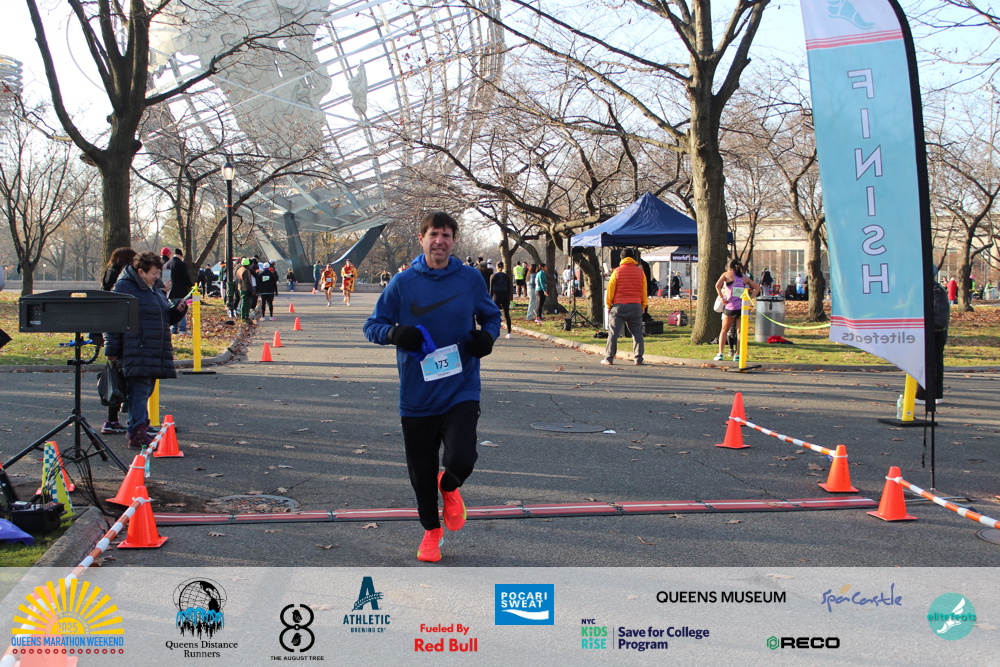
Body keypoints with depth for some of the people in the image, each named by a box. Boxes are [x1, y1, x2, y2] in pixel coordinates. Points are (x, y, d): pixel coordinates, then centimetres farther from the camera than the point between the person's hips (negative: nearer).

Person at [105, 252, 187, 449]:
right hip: (136, 352, -8)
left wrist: (178, 310, 7)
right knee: (139, 391, -12)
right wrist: (111, 350, -13)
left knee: (144, 392, 11)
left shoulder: (156, 290, 20)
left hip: (156, 352, 8)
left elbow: (166, 318, 29)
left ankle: (136, 431, 18)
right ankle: (138, 435, -14)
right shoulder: (124, 287, -7)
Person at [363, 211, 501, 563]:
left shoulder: (470, 278, 1)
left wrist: (488, 335, -7)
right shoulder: (402, 283, -2)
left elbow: (492, 316, 15)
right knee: (421, 471, 10)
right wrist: (394, 333, -19)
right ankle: (431, 530, 38)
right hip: (417, 397, 1)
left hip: (461, 391, -1)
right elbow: (372, 326, 3)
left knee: (461, 460, -19)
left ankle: (449, 488, 19)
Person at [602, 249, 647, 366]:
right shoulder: (640, 272, 6)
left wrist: (609, 305, 10)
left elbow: (610, 290, 0)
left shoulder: (617, 271, -1)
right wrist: (643, 306, 20)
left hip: (619, 305, -2)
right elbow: (644, 292, 11)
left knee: (613, 333, 1)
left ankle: (609, 358, -1)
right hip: (635, 306, 2)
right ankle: (638, 358, 5)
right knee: (637, 333, 8)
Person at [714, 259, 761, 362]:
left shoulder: (727, 274, 6)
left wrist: (722, 298, -4)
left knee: (724, 330, 10)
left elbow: (717, 285, -10)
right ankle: (738, 355, 5)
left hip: (731, 306, -2)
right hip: (743, 307, 2)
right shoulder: (744, 277, 16)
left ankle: (720, 354, 4)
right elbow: (757, 287, 13)